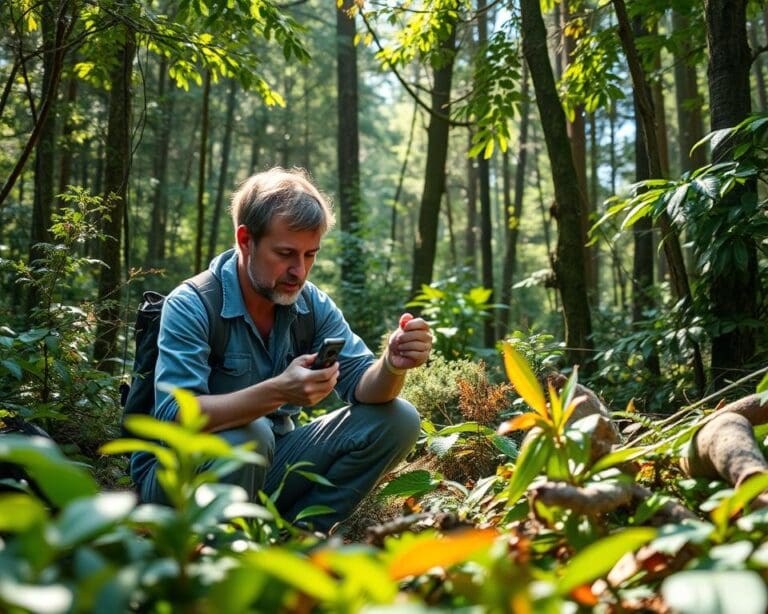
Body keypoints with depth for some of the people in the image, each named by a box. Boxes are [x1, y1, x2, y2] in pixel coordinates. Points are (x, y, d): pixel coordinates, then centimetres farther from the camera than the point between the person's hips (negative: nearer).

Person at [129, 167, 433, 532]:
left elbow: (362, 386, -9)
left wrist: (392, 365, -33)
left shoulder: (313, 305, -3)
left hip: (267, 462, 6)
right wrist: (278, 392, -45)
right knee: (248, 435, -38)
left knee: (396, 419, -8)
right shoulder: (190, 307, -20)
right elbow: (174, 417, -32)